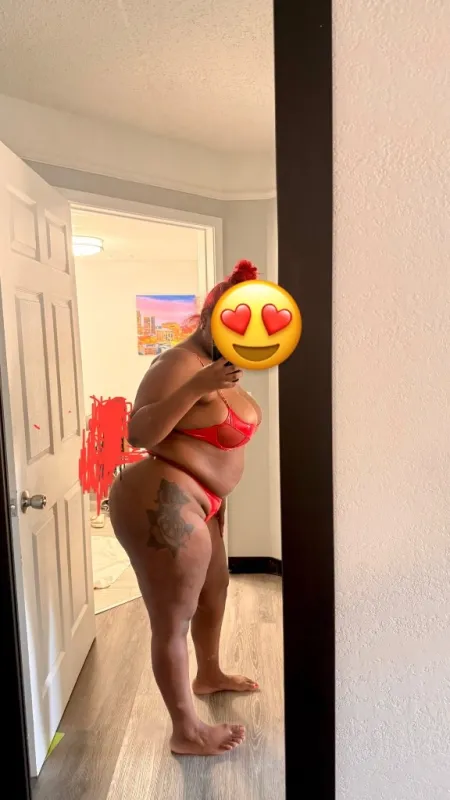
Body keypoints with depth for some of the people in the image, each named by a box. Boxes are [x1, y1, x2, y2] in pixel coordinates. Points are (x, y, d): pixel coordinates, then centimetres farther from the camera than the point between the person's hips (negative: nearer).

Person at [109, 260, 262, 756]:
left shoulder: (217, 366, 9)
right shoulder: (181, 364, -20)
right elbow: (138, 433, -29)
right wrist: (197, 387, -36)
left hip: (195, 502, 11)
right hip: (162, 504, -11)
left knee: (214, 592, 27)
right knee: (173, 620, 5)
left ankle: (209, 675, 52)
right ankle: (187, 732, 25)